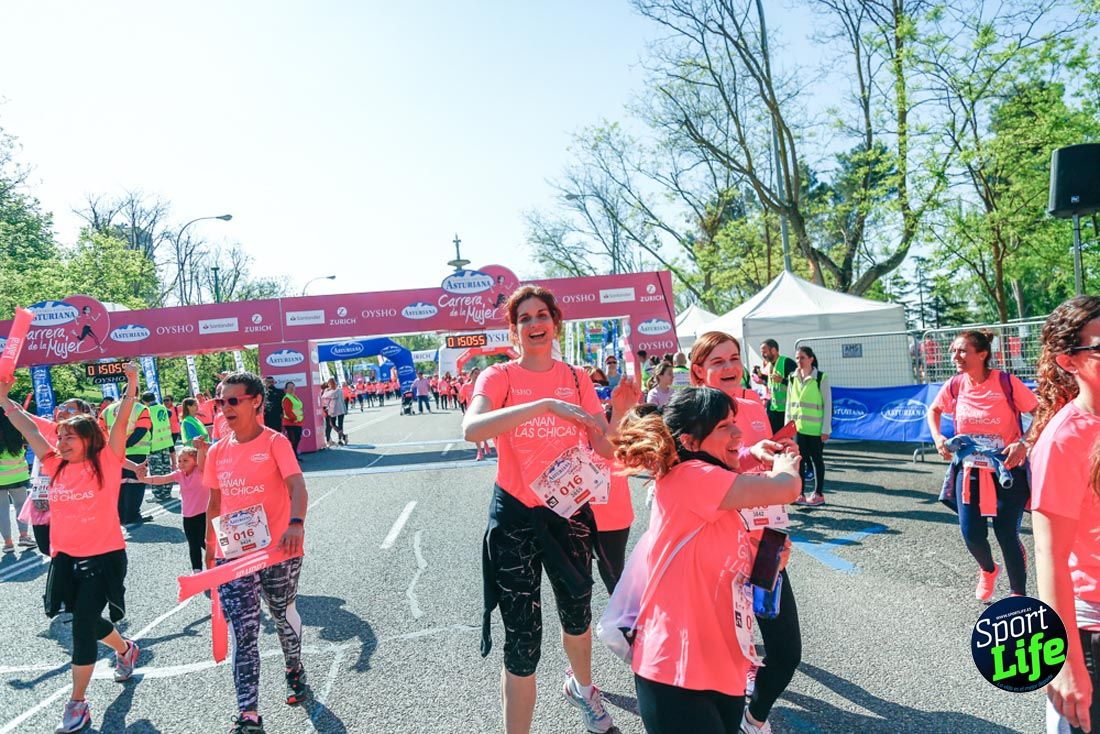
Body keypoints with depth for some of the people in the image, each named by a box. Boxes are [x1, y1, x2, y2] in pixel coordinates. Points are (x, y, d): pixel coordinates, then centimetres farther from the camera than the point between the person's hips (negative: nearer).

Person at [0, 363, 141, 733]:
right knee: (86, 622, 19)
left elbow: (121, 423, -20)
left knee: (82, 627, -4)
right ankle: (125, 650, 48)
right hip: (66, 558, 6)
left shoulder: (106, 462, -11)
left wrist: (131, 386, -28)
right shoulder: (56, 466, 3)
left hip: (104, 557, -6)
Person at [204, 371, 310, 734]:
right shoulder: (217, 452, 5)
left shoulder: (275, 442, -10)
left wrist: (296, 524, -40)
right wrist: (209, 548, 17)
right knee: (243, 632, -1)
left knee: (284, 615, 18)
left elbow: (297, 488, -22)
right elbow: (214, 504, 15)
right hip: (233, 556, 3)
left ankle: (295, 670, 46)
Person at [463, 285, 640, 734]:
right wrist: (546, 404, -39)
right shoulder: (499, 377, -9)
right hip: (516, 516, -3)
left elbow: (605, 449, -1)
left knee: (577, 616, 21)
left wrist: (620, 412, -20)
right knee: (522, 642, -3)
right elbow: (471, 429, -31)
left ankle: (582, 687, 53)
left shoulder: (577, 379, 1)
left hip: (570, 511, 4)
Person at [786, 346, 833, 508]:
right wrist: (787, 424, 7)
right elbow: (789, 403, 12)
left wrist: (826, 428, -10)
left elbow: (828, 404, -7)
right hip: (797, 426, 4)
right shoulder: (793, 378, 7)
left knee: (817, 459, 7)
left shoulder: (821, 378, -7)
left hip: (815, 427, -4)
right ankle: (800, 494, 12)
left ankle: (818, 494, 18)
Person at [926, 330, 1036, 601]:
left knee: (1007, 535, -2)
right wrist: (937, 438, 1)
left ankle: (1019, 596, 19)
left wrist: (1023, 443, -22)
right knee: (972, 534, 2)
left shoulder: (1007, 383, -15)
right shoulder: (954, 385, -3)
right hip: (969, 470, 3)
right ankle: (988, 570, 37)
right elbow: (933, 410, 16)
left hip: (1008, 470, -3)